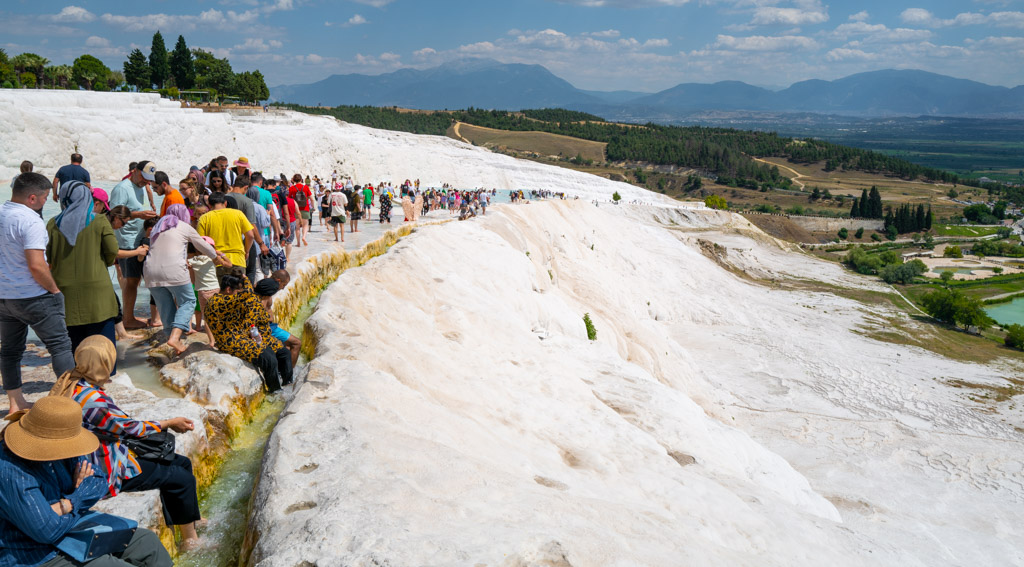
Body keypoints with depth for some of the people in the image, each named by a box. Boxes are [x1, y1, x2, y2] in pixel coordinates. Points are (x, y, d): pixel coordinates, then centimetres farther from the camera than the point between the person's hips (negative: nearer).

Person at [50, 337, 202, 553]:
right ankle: (190, 540, 8)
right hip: (105, 471, -10)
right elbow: (129, 428, -19)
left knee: (182, 463, 13)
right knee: (183, 479, -7)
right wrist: (169, 423, -6)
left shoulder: (69, 380, -3)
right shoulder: (92, 400, -32)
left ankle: (191, 518, 30)